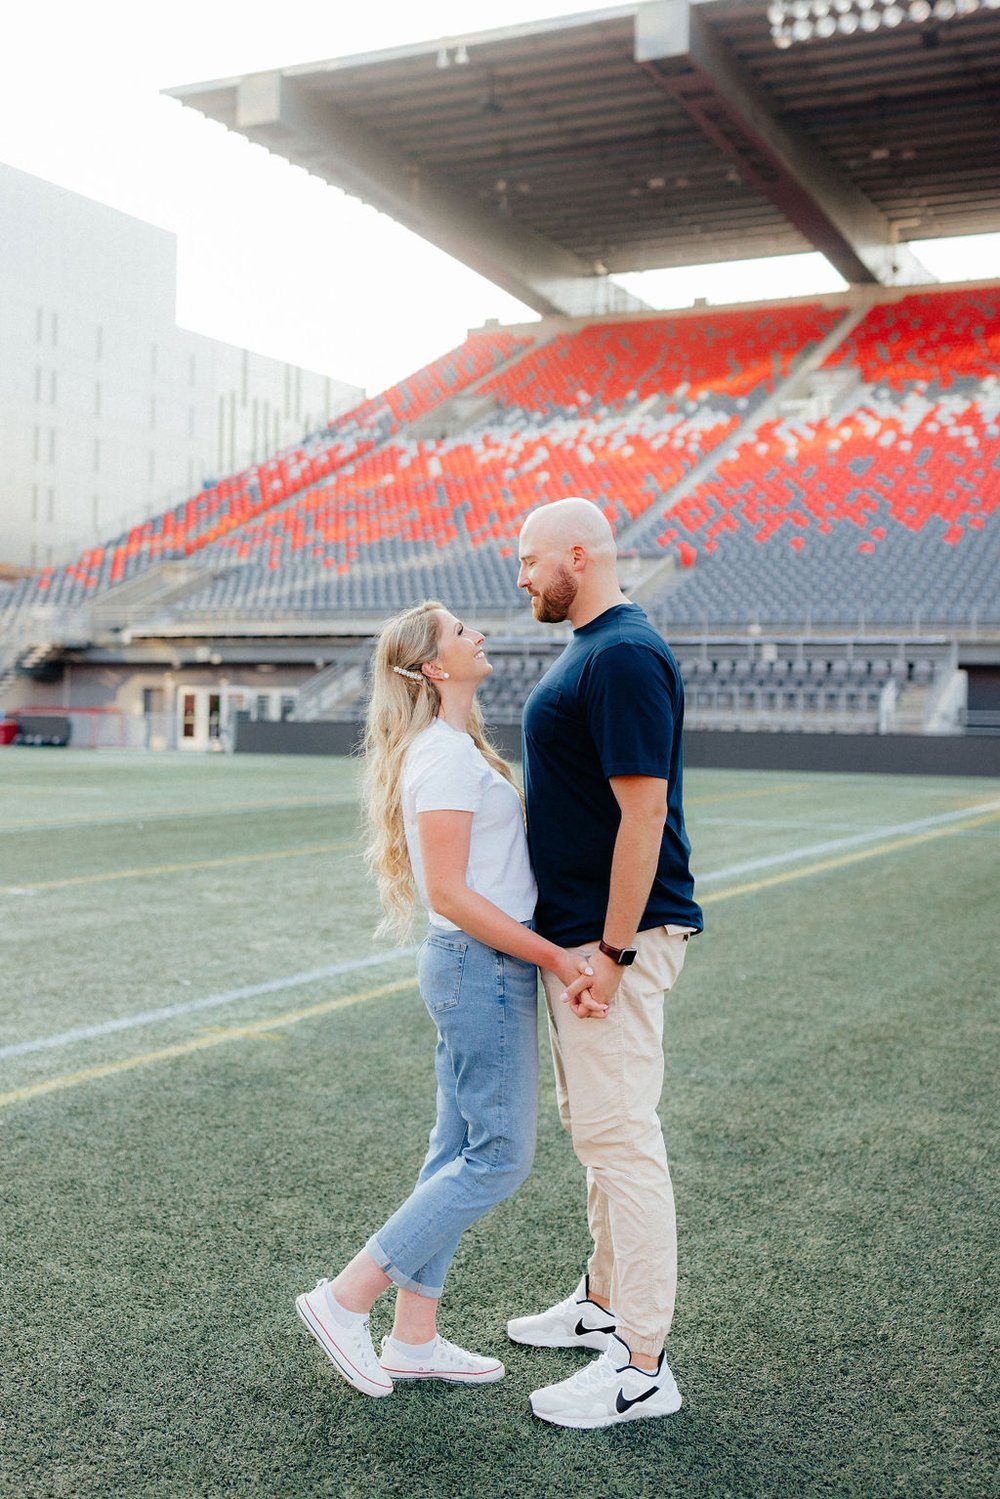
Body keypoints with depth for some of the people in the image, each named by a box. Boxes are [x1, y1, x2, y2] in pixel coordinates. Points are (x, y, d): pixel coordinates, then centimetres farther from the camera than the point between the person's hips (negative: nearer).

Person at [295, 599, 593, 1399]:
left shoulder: (454, 748, 14)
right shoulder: (446, 755, -17)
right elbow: (451, 892, -21)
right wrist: (552, 956, -20)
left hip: (483, 966, 10)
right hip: (483, 969, -10)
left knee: (461, 1151, 13)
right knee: (500, 1158, -2)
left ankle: (414, 1338, 22)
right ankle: (347, 1298, 5)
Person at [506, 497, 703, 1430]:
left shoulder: (624, 657, -19)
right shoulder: (588, 650, 14)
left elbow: (644, 812, -24)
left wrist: (612, 954, -23)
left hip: (615, 939, -11)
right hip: (575, 932, 11)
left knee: (619, 1135, -4)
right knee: (593, 1127, 19)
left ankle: (640, 1366, 6)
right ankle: (606, 1303, 34)